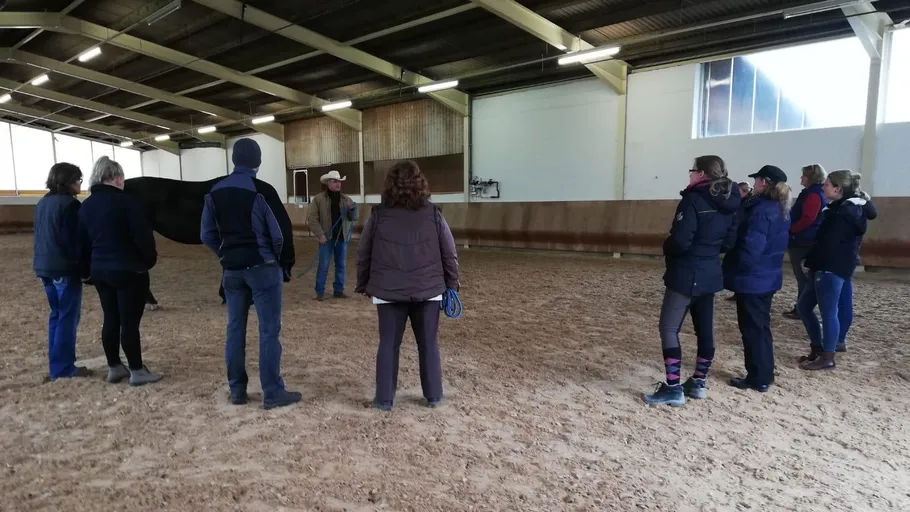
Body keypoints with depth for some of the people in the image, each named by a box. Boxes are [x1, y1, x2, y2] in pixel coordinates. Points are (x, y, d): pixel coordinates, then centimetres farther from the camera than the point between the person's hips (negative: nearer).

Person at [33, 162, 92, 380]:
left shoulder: (43, 203, 13)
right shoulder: (70, 204, -14)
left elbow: (40, 236, 17)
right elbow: (75, 240, -16)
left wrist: (44, 260, 21)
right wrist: (84, 268, -11)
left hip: (45, 266, 9)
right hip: (65, 268, -9)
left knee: (57, 315, 16)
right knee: (68, 317, -2)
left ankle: (57, 364, 21)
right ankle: (64, 367, 3)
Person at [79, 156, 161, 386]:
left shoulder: (85, 206, 8)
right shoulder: (125, 202, -15)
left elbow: (83, 242, 13)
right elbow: (143, 237, -16)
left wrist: (93, 264, 21)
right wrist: (151, 259, 1)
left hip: (99, 271, 7)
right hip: (128, 271, -7)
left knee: (111, 319, 15)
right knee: (130, 322, -1)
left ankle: (114, 368, 23)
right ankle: (137, 371, 6)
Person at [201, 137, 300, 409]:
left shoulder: (215, 192, 7)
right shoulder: (262, 190, -12)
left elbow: (207, 234, 9)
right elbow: (281, 232, -13)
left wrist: (226, 255, 17)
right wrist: (285, 264, -1)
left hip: (231, 270, 6)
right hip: (263, 268, -6)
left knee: (235, 328, 13)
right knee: (269, 330, -1)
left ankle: (237, 390, 20)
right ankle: (272, 393, 4)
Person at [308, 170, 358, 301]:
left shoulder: (345, 199, 8)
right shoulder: (319, 199, -3)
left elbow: (353, 218, 8)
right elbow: (311, 219, -5)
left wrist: (352, 208, -13)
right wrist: (320, 234, -13)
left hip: (342, 237, 4)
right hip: (327, 237, -4)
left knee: (341, 265, 10)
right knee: (323, 266, 1)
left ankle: (338, 290, 20)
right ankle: (320, 291, 10)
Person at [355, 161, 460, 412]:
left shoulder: (378, 214, 0)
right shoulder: (433, 214, -1)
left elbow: (363, 254, 5)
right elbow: (450, 254, 2)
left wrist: (363, 284, 17)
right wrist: (452, 284, 14)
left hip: (388, 292, 0)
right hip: (428, 290, 0)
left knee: (388, 345, 10)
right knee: (428, 344, 12)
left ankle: (384, 399, 17)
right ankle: (433, 396, 22)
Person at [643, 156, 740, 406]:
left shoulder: (694, 199, -16)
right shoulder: (729, 203, 8)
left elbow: (680, 240, -22)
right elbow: (729, 241, 13)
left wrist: (666, 248, -2)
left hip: (686, 274, -8)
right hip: (710, 274, 9)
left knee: (669, 328, -2)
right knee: (705, 329, 14)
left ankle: (673, 388, -2)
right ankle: (698, 383, 25)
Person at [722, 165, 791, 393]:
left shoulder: (761, 211, -21)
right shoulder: (781, 211, 9)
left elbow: (750, 248, -24)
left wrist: (732, 270, -12)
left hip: (751, 278, -9)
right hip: (768, 277, 9)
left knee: (752, 329, 1)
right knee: (761, 326, 18)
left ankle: (758, 378, 10)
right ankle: (764, 375, 27)